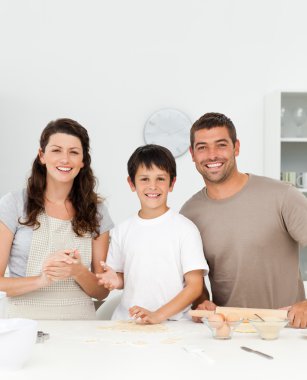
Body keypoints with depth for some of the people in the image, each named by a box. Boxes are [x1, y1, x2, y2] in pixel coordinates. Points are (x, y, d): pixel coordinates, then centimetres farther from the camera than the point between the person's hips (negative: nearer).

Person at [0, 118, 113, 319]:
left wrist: (78, 272, -10)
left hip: (82, 320, 2)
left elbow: (103, 291, 10)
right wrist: (42, 279, -18)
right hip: (28, 319, -2)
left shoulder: (96, 211, 8)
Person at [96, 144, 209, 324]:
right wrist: (115, 280, -1)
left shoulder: (186, 229, -1)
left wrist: (159, 315, -13)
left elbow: (195, 285, -4)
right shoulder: (122, 231, 11)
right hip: (126, 319, 3)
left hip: (171, 322, -3)